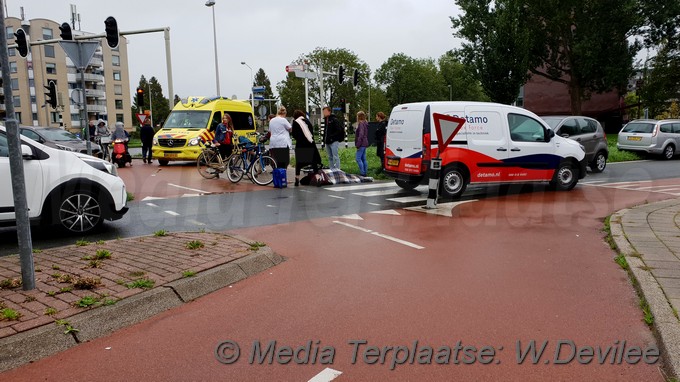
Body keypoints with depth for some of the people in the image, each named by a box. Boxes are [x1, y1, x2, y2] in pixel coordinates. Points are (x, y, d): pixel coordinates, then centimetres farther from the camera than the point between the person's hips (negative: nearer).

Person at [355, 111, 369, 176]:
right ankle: (365, 172, 15)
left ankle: (362, 173, -11)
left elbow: (361, 135, -21)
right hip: (365, 143, 10)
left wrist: (358, 144, -19)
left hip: (362, 144, -10)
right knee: (363, 159, 12)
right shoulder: (365, 123, 16)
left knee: (358, 158, -9)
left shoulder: (361, 124, -14)